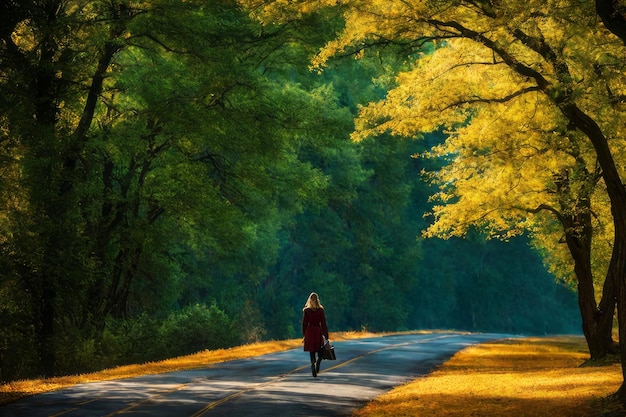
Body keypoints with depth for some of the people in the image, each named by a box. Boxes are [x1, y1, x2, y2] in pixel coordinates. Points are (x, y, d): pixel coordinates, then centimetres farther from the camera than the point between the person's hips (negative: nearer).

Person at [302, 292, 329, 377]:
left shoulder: (306, 310, -2)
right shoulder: (321, 310, -5)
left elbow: (304, 323, 1)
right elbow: (323, 323, -3)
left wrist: (304, 335, 10)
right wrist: (326, 336, 0)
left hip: (309, 332, 1)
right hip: (318, 331, -1)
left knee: (312, 354, 7)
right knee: (320, 352, 13)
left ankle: (314, 372, -6)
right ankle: (317, 366, -16)